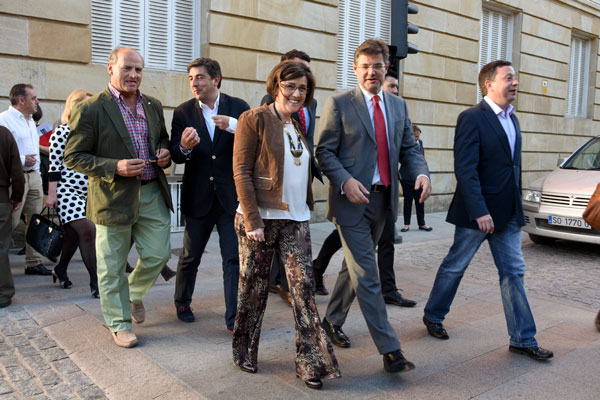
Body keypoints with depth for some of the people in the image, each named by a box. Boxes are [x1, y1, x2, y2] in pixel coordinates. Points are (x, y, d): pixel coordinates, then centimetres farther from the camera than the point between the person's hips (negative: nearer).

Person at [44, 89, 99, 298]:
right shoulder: (62, 132, -6)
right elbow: (54, 164, -9)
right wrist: (51, 193, -12)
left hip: (88, 192, 7)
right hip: (67, 191, -7)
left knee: (74, 233, 13)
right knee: (88, 230, -17)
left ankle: (60, 270, 35)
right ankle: (96, 282, -12)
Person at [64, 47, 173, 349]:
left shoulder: (153, 106, 9)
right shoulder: (90, 109, -9)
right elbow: (73, 157, -9)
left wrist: (165, 153, -1)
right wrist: (115, 167, -21)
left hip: (153, 193, 5)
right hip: (114, 197, -4)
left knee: (158, 254, 9)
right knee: (112, 267, 6)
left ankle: (135, 294, 40)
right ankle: (119, 324, 25)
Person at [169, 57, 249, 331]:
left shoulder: (238, 107, -1)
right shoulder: (183, 112, 1)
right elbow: (175, 155, -5)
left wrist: (234, 127, -26)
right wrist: (184, 148, -28)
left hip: (231, 196, -1)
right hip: (198, 197, 1)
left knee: (234, 259, 0)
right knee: (190, 256, 15)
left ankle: (234, 318, 10)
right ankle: (182, 303, 40)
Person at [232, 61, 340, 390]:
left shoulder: (301, 126, 14)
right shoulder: (254, 119, -5)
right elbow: (241, 171, -11)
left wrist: (307, 208, 11)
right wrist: (252, 219, -16)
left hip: (296, 219, 5)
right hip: (260, 217, -5)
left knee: (303, 284, -1)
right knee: (253, 286, 8)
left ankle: (310, 361, 7)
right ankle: (244, 352, 28)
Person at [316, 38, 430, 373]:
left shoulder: (398, 105, 12)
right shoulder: (338, 103, -4)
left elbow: (408, 148, 12)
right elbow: (325, 152, -6)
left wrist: (421, 172, -8)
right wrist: (345, 181, -22)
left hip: (383, 199, 6)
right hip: (352, 199, -6)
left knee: (355, 267, 18)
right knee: (367, 276, -4)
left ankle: (332, 321, 38)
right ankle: (390, 349, 3)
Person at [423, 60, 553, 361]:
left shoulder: (512, 118, 12)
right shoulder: (472, 118, -13)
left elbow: (513, 165, 16)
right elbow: (465, 170, -19)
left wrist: (516, 206, 13)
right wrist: (479, 211, -23)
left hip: (508, 212, 8)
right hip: (477, 211, -7)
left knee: (513, 272, 8)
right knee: (455, 266, 8)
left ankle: (523, 339, 17)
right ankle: (433, 316, 29)